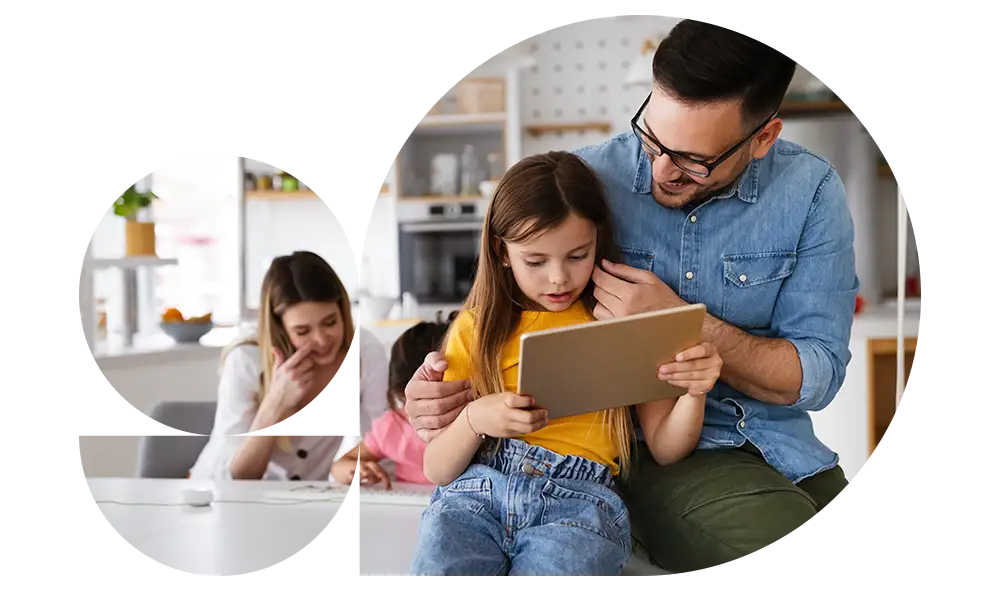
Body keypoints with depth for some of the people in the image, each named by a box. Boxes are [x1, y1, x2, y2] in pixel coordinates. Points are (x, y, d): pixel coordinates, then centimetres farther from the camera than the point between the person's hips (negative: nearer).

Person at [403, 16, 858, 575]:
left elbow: (817, 376, -7)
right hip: (642, 446, -2)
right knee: (785, 539, -30)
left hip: (778, 444, 2)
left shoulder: (811, 189, -4)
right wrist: (442, 380, -18)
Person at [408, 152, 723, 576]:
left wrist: (694, 391, -8)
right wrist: (474, 420, -9)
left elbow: (664, 449, 13)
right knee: (440, 570, -32)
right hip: (475, 490, 1)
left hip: (578, 498, 0)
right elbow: (436, 470, 12)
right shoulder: (476, 328, 15)